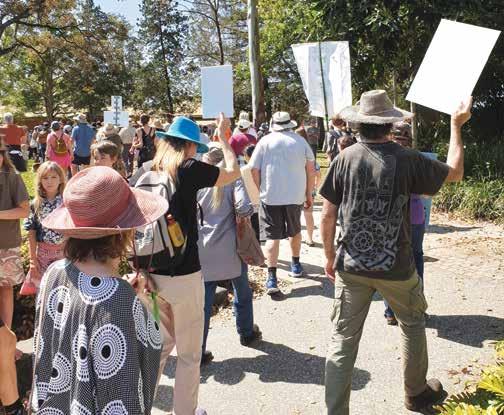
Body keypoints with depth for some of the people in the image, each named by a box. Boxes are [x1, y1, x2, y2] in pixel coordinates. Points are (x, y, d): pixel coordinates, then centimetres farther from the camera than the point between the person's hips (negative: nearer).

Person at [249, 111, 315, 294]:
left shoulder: (265, 141, -1)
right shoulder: (300, 140, 5)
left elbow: (254, 170, -4)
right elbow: (310, 168, 6)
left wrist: (259, 191, 7)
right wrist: (308, 194, 13)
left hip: (270, 196, -2)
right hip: (296, 195, 2)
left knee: (272, 236, -1)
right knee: (295, 231, 22)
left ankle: (272, 279, -8)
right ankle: (295, 265, 38)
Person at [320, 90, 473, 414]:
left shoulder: (345, 159, -6)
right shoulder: (406, 160, -9)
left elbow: (328, 216, -4)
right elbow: (455, 173, 7)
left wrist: (330, 256, 9)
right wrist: (456, 125, 16)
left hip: (351, 266, 1)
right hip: (395, 267, 0)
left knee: (344, 339, 8)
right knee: (413, 324, 24)